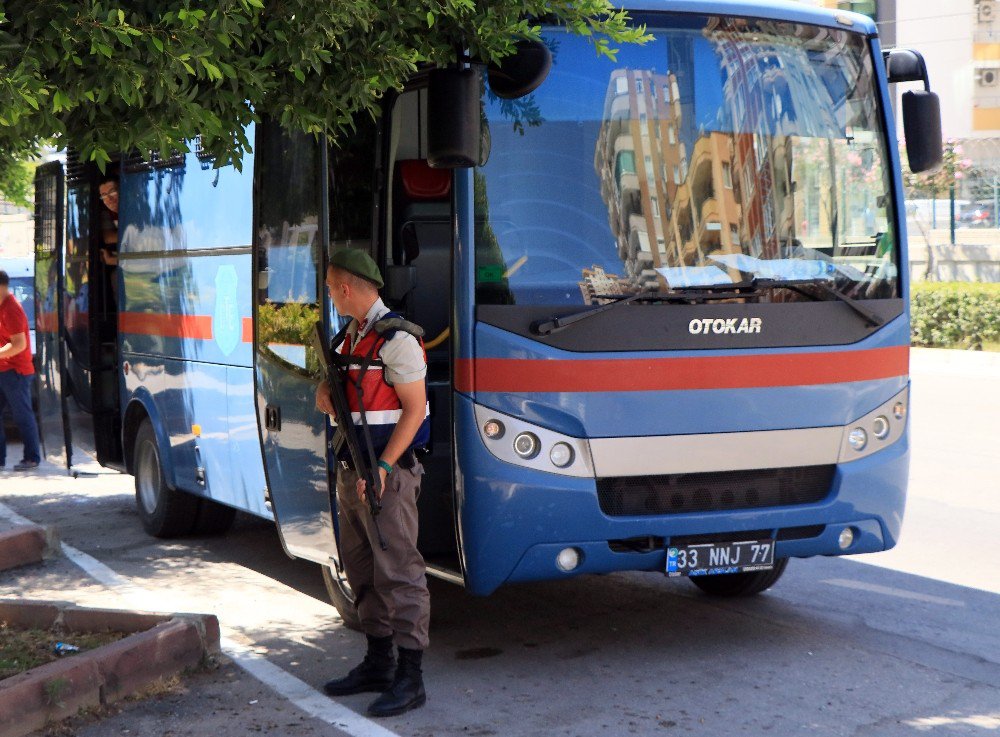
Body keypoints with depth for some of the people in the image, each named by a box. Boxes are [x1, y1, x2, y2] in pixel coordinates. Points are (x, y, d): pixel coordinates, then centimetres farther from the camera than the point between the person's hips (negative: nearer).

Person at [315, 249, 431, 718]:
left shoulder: (396, 339, -14)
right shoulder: (352, 334, 15)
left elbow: (415, 409, -16)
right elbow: (336, 379, 27)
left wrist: (383, 467, -22)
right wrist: (325, 388, 2)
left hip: (387, 473, -10)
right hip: (351, 471, 10)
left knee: (398, 571, -8)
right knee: (363, 569, 15)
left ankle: (410, 679, -6)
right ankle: (378, 664, 26)